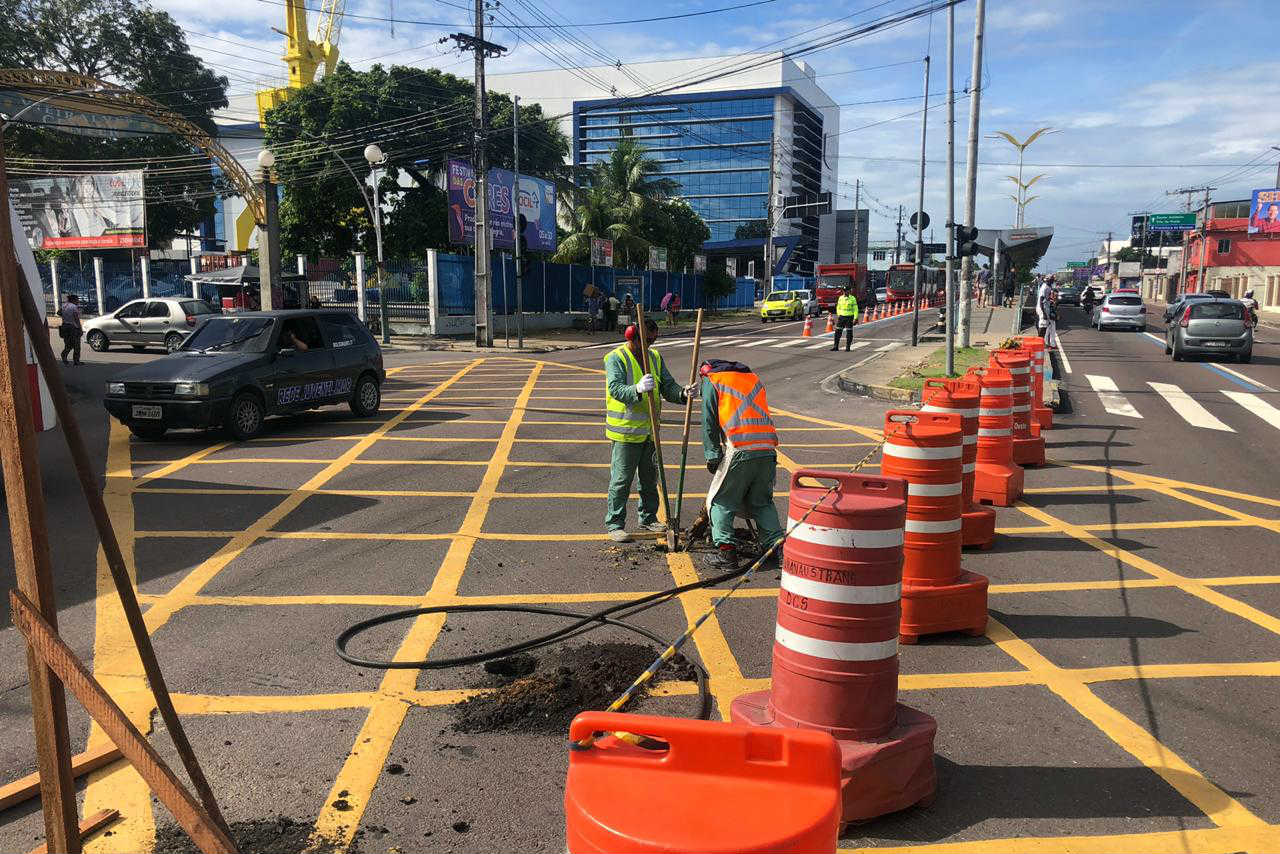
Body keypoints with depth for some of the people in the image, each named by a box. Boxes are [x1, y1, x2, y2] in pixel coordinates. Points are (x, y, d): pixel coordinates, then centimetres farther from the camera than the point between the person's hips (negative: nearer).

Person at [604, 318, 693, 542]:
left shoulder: (655, 357, 10)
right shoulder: (616, 358, -11)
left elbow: (667, 386, 8)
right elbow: (615, 388, -25)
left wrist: (682, 394, -14)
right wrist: (637, 389, -44)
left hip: (650, 430, 7)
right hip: (626, 431, -7)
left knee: (650, 477, 16)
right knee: (621, 479, -3)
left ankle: (648, 518, 31)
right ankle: (614, 524, 6)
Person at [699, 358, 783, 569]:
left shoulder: (711, 381, 13)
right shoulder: (754, 378, 27)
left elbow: (709, 422, 3)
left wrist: (712, 455, 0)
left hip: (740, 450, -5)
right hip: (767, 450, 5)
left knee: (720, 502, 8)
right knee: (762, 503, 19)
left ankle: (726, 548, -3)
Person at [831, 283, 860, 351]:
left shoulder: (852, 298, -4)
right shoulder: (840, 298, 7)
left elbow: (855, 309, -5)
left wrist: (855, 318, -11)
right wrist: (838, 315, 9)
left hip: (849, 317, -3)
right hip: (841, 317, 3)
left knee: (849, 332, 2)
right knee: (838, 332, 0)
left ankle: (848, 347, 10)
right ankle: (835, 346, 5)